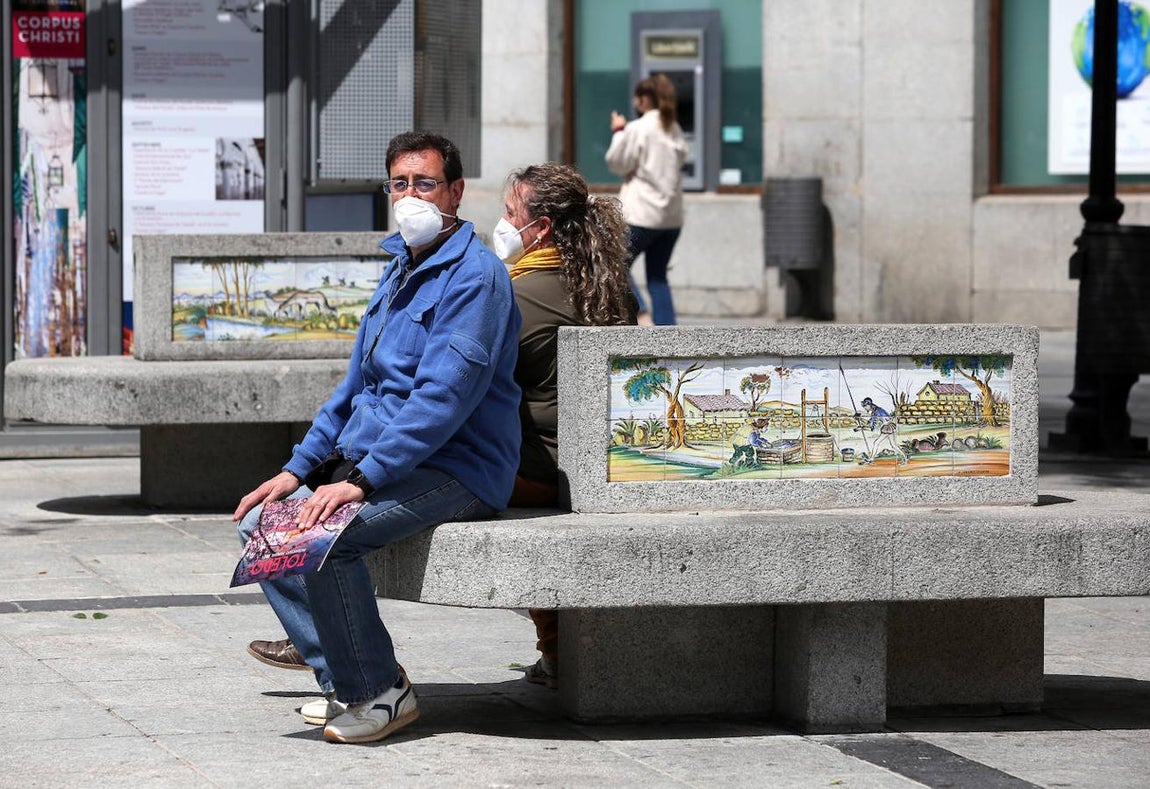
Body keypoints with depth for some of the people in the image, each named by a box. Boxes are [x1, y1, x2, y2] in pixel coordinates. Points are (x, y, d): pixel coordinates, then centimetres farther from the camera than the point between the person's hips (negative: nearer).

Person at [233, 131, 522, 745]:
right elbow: (356, 387, 22)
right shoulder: (400, 270, 17)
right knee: (261, 522, 2)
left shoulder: (474, 276, -14)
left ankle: (380, 690, -15)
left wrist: (360, 480, -27)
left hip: (454, 469, -10)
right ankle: (344, 684, 0)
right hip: (375, 459, 10)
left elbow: (441, 400, -23)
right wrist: (298, 469, 12)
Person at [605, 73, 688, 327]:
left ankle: (642, 317, -16)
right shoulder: (674, 130, 11)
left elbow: (617, 163, -6)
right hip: (672, 216, 7)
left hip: (642, 215, -7)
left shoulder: (638, 129, -11)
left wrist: (618, 132, 7)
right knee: (658, 277, 11)